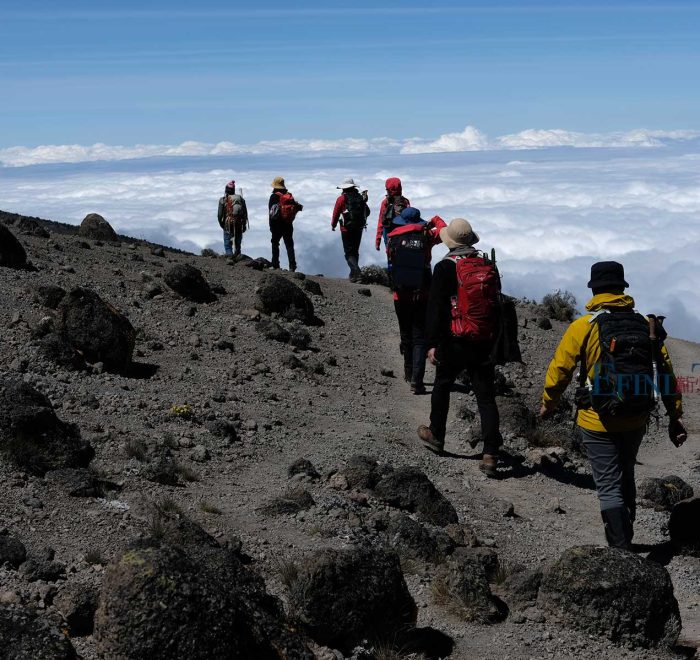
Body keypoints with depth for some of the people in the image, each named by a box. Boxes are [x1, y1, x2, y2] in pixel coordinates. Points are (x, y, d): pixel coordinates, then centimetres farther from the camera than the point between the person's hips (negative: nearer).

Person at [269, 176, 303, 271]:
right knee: (289, 245, 6)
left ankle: (275, 264, 5)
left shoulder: (274, 196, -9)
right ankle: (292, 266, -2)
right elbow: (298, 207, 2)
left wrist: (271, 226, -6)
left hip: (277, 224, -4)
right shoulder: (289, 196, 5)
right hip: (288, 225, 4)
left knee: (275, 244, 9)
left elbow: (271, 212, -10)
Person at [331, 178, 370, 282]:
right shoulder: (361, 197, 6)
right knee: (355, 251, 16)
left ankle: (356, 270, -24)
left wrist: (333, 225, 14)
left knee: (349, 252, -2)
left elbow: (336, 213, -3)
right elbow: (367, 212, 14)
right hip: (359, 228, 4)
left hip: (346, 229, -4)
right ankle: (353, 274, 19)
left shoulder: (341, 198, -7)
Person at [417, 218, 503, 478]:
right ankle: (491, 456, -4)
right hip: (484, 343, 3)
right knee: (486, 397, 2)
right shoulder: (489, 266, 7)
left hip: (455, 342, -3)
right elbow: (498, 305, 13)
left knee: (442, 386, 20)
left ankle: (436, 435, 34)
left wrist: (432, 343, -7)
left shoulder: (446, 268, -9)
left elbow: (435, 308, -12)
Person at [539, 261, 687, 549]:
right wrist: (675, 415, 9)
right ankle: (625, 539, 38)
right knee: (626, 479, 23)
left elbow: (560, 368, -7)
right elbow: (666, 371, 2)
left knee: (609, 487, 2)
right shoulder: (646, 325, 1)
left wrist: (548, 403, 9)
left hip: (598, 423, -4)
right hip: (636, 421, 4)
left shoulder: (583, 326, -10)